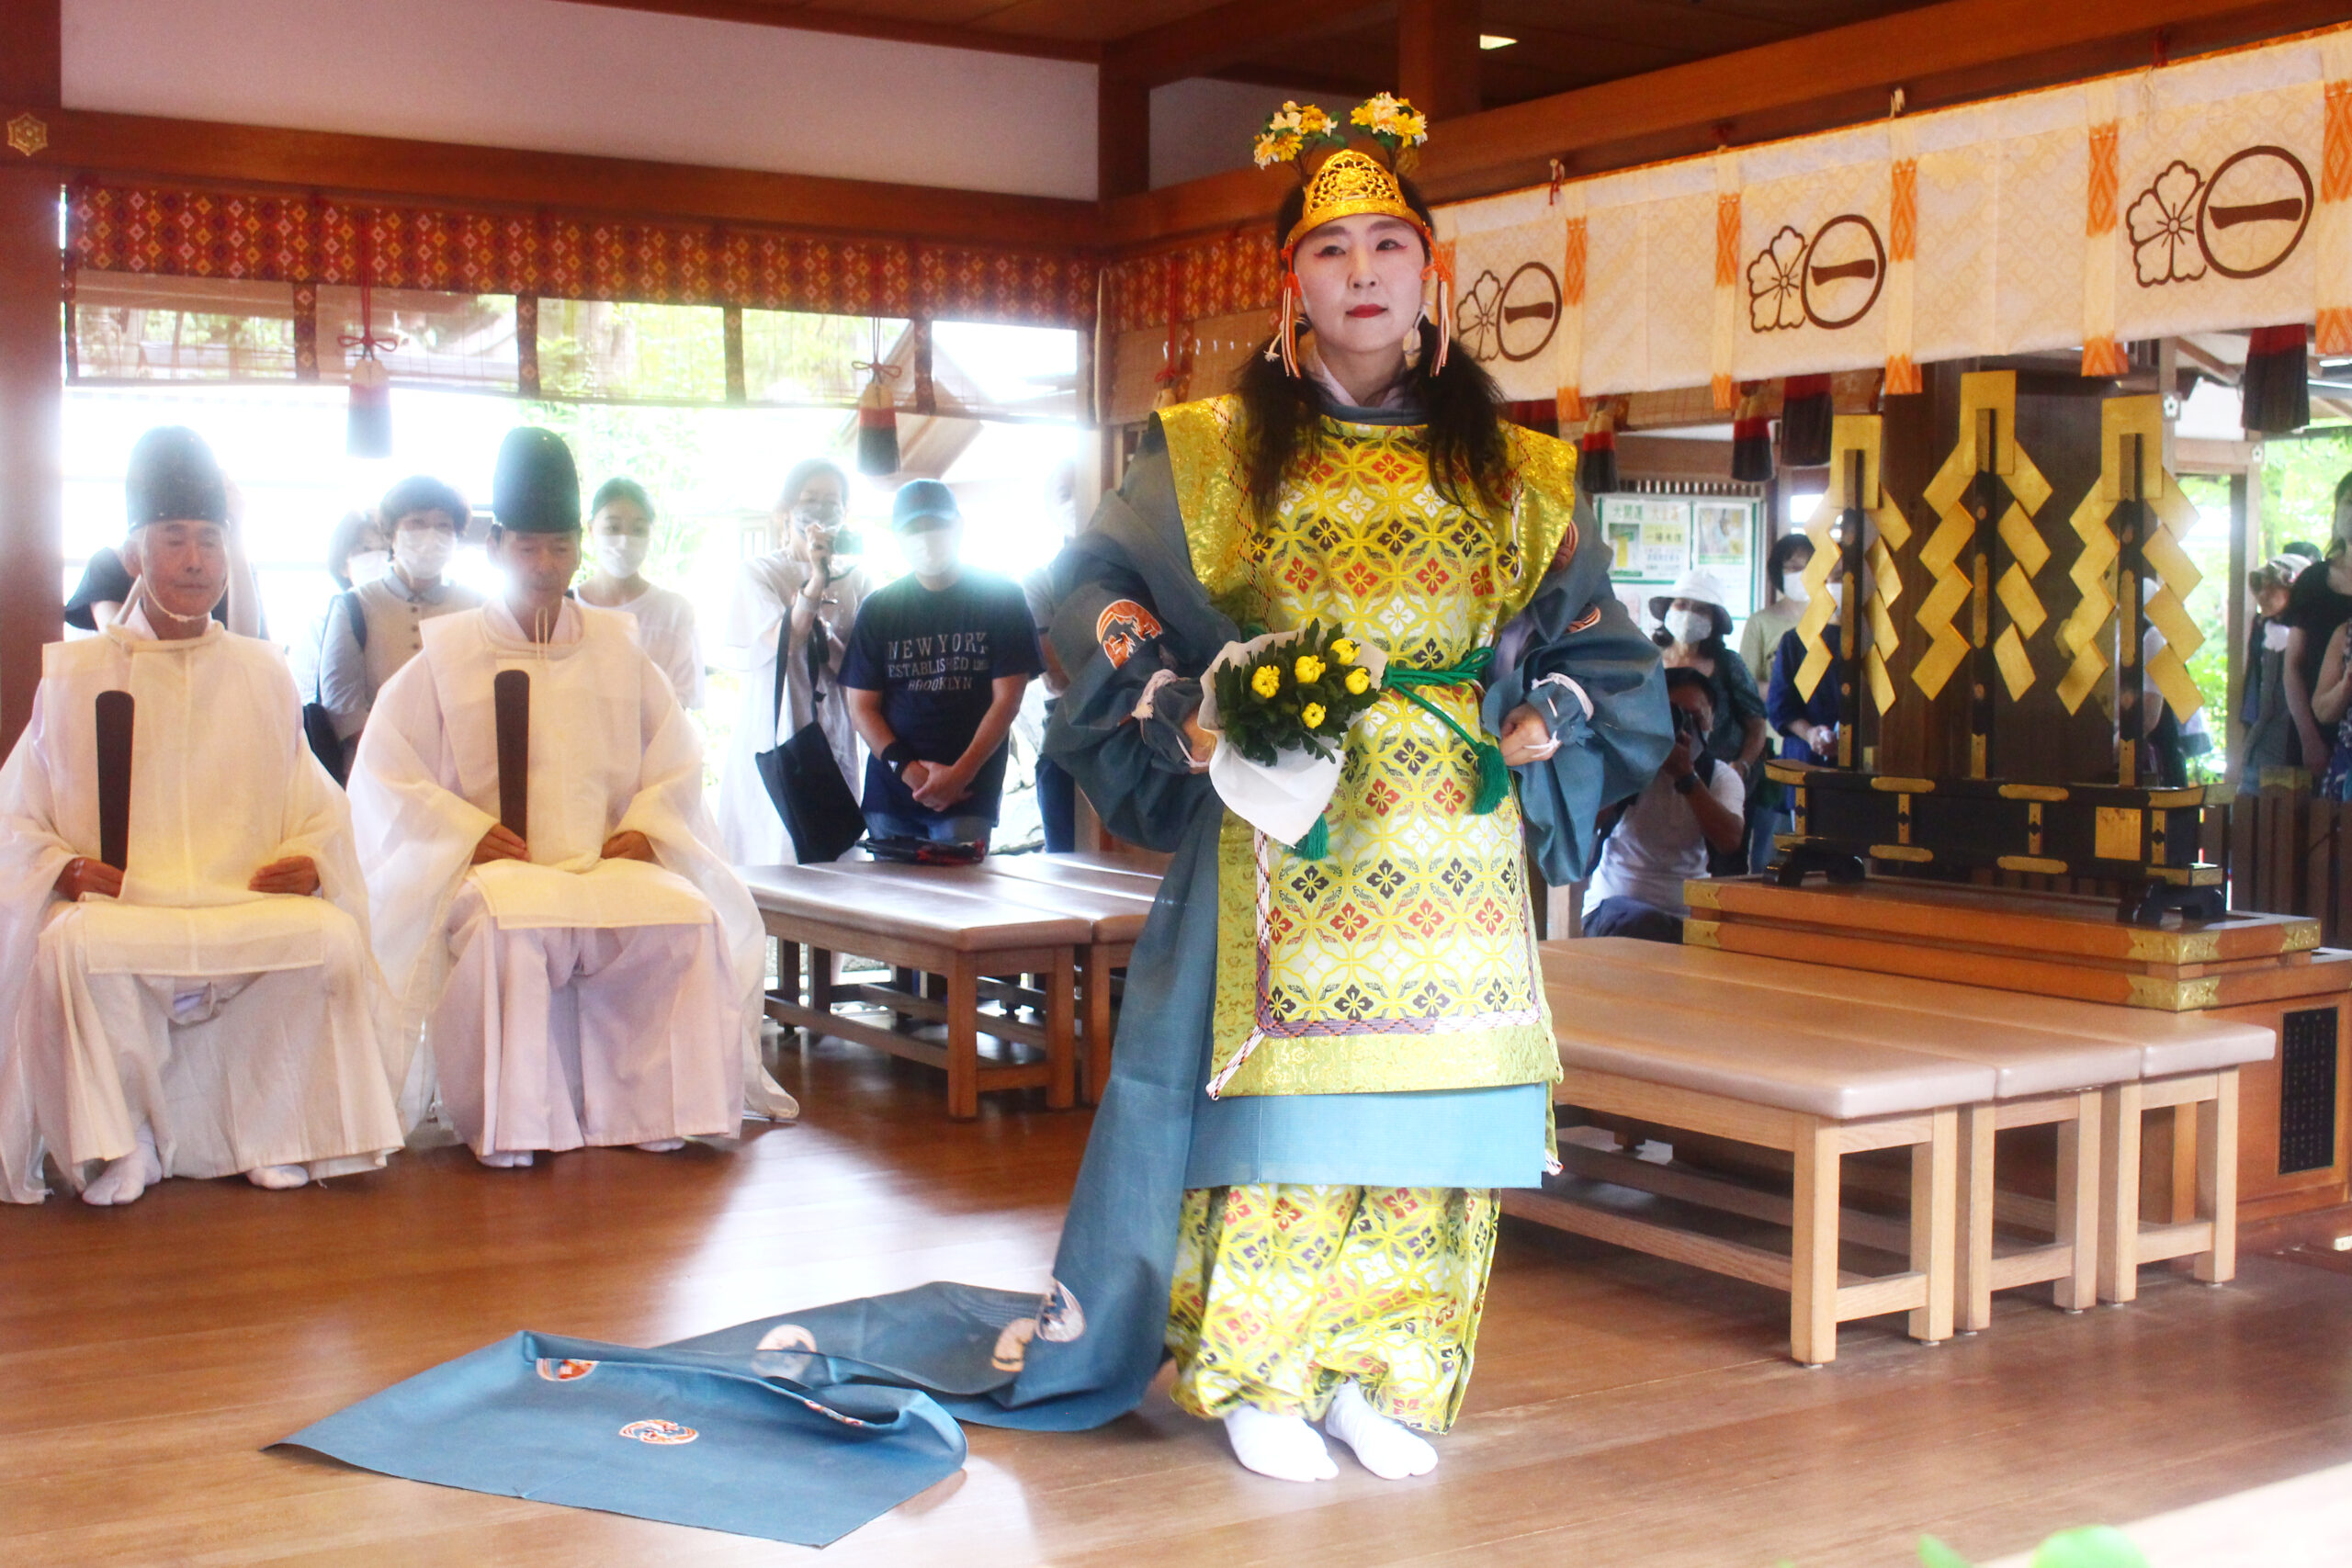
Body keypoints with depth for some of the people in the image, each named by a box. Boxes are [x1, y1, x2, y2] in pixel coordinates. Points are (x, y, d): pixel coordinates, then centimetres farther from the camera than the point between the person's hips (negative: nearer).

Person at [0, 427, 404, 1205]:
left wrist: (309, 857, -6)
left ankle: (273, 1135, -10)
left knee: (334, 936, -30)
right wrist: (66, 868, -12)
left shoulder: (263, 673, 17)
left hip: (249, 904, 2)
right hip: (114, 903, -1)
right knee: (73, 947, -36)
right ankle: (115, 1148, -14)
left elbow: (319, 807, 16)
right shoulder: (73, 674, 11)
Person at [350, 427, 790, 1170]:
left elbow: (677, 761, 18)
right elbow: (385, 773, 4)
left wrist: (645, 829, -1)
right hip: (495, 867, -2)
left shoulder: (617, 649, 17)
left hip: (612, 863, 3)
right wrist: (468, 831, -11)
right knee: (506, 929, -37)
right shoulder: (446, 656, 9)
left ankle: (656, 1108, -15)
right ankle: (505, 1125, -26)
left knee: (692, 922, -28)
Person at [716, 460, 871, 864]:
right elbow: (779, 643, -15)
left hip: (834, 741, 3)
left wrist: (823, 634, -11)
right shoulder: (759, 573, 2)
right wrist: (816, 583, -26)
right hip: (772, 738, -3)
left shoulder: (855, 577, 11)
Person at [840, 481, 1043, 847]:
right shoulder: (878, 609, 10)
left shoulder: (1001, 597, 4)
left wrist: (960, 773, -12)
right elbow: (862, 707, 7)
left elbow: (1007, 700, -1)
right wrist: (908, 771, -9)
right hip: (890, 791, 3)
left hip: (969, 793, -2)